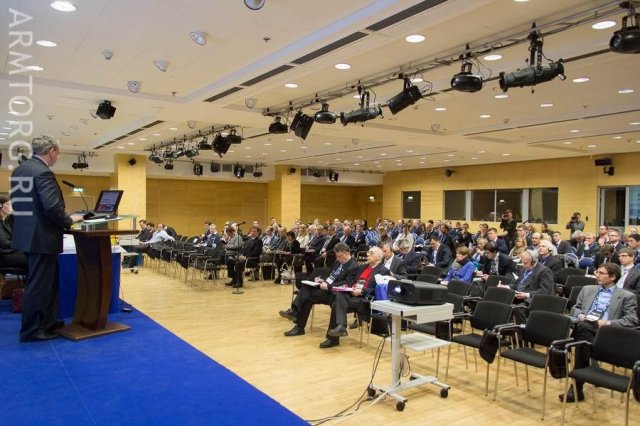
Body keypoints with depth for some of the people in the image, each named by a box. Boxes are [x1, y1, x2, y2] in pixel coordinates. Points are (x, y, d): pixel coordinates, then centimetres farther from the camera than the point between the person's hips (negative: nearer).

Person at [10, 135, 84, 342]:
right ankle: (31, 330, 11)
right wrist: (68, 220, -10)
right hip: (42, 236, -10)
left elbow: (20, 202, 17)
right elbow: (52, 206, -27)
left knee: (47, 281, 19)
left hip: (27, 233, 10)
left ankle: (47, 321, 30)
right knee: (39, 284, 1)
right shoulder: (43, 172, -19)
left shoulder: (18, 170, 12)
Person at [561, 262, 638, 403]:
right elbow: (576, 308, 26)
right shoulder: (587, 289, 24)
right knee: (582, 327, -36)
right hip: (583, 327, 3)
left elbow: (632, 320, 1)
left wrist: (608, 323, -12)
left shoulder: (627, 296, 11)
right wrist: (580, 315, 2)